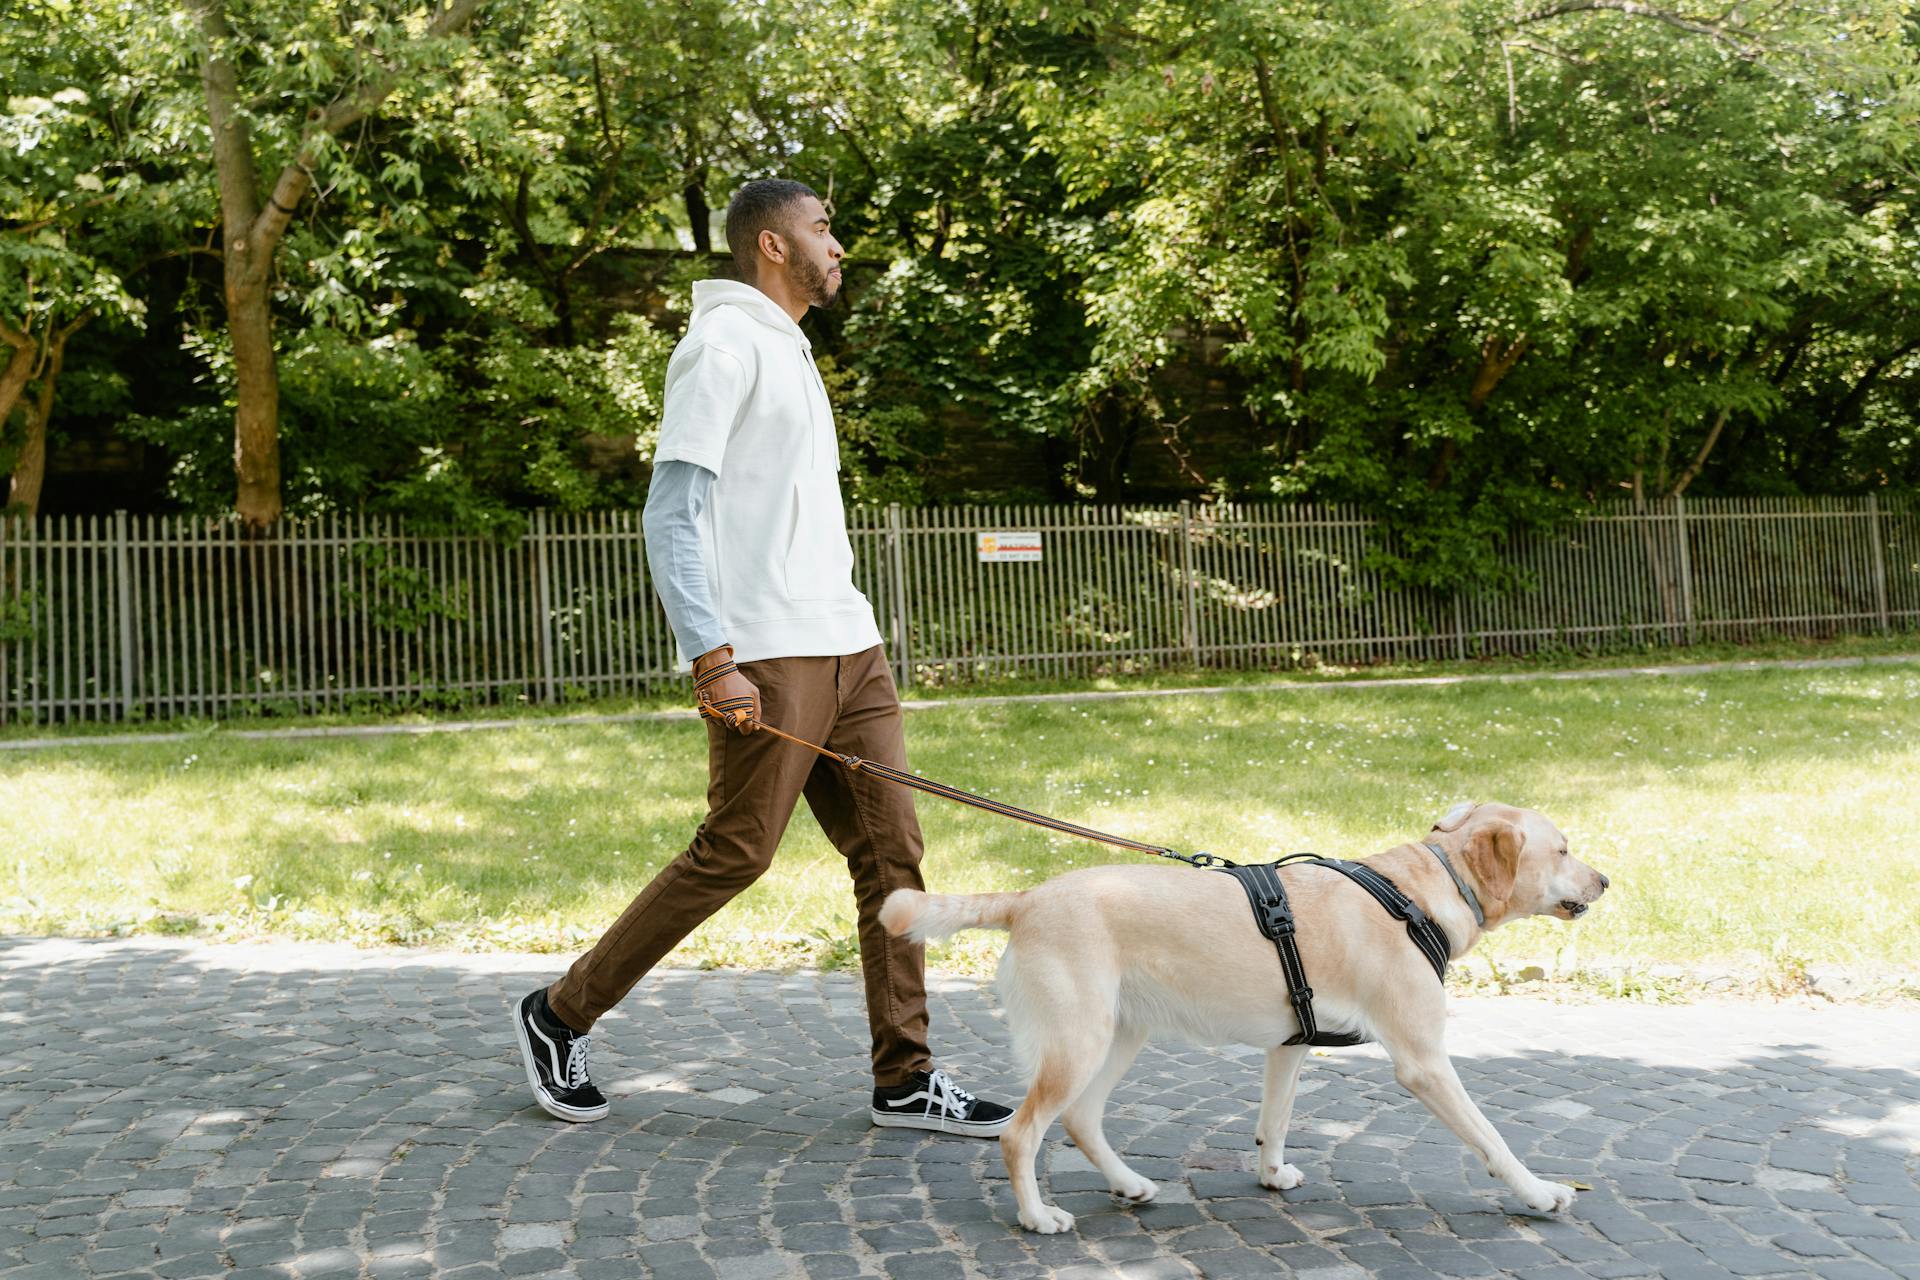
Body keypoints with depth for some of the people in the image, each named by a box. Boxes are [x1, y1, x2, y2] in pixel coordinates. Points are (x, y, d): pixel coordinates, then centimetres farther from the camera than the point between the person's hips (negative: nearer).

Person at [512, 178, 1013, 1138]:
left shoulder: (790, 350, 22)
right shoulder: (724, 345, -7)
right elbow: (671, 516, -15)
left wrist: (843, 635, 20)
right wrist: (712, 659, -24)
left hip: (846, 643, 9)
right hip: (766, 657, -9)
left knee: (891, 850, 4)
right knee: (733, 854, -6)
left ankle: (904, 1079, 9)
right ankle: (559, 1016, 11)